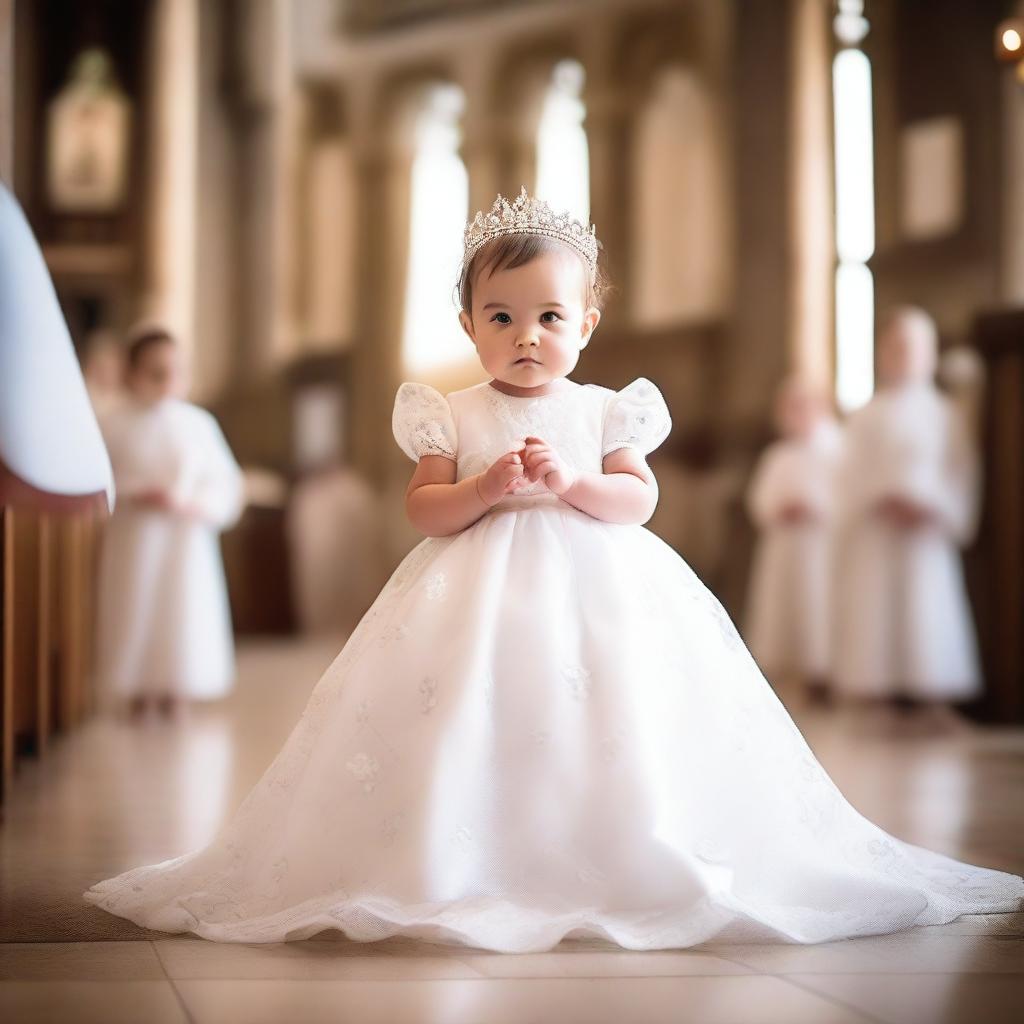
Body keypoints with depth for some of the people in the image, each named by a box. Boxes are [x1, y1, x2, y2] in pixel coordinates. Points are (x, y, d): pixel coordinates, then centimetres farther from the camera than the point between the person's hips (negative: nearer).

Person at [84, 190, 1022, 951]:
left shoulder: (603, 412, 7)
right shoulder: (453, 416, 5)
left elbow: (639, 499, -1)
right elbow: (423, 507, 0)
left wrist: (570, 482, -17)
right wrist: (485, 489, -16)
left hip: (596, 595, 1)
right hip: (479, 599, 0)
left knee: (605, 722, -7)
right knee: (471, 730, -9)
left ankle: (606, 869, 3)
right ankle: (465, 870, 0)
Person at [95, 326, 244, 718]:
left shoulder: (198, 423, 0)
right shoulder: (113, 425, -3)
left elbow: (225, 484, 1)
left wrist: (192, 504, -16)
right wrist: (134, 496, -19)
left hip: (186, 543, 1)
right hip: (133, 542, -1)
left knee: (182, 623, 2)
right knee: (134, 621, 1)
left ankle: (174, 700, 15)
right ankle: (138, 702, 14)